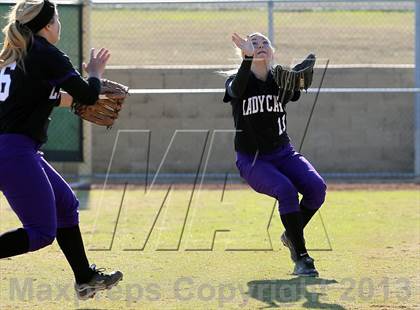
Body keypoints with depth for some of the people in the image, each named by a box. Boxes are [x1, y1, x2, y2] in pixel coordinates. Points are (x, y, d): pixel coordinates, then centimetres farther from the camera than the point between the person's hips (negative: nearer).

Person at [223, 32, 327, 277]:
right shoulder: (237, 82, -3)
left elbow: (293, 95, -21)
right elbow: (237, 89, -30)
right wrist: (248, 58, -47)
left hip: (283, 153, 3)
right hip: (251, 160, -3)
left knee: (317, 187, -23)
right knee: (286, 190, -31)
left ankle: (292, 236, 3)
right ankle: (301, 257, -22)